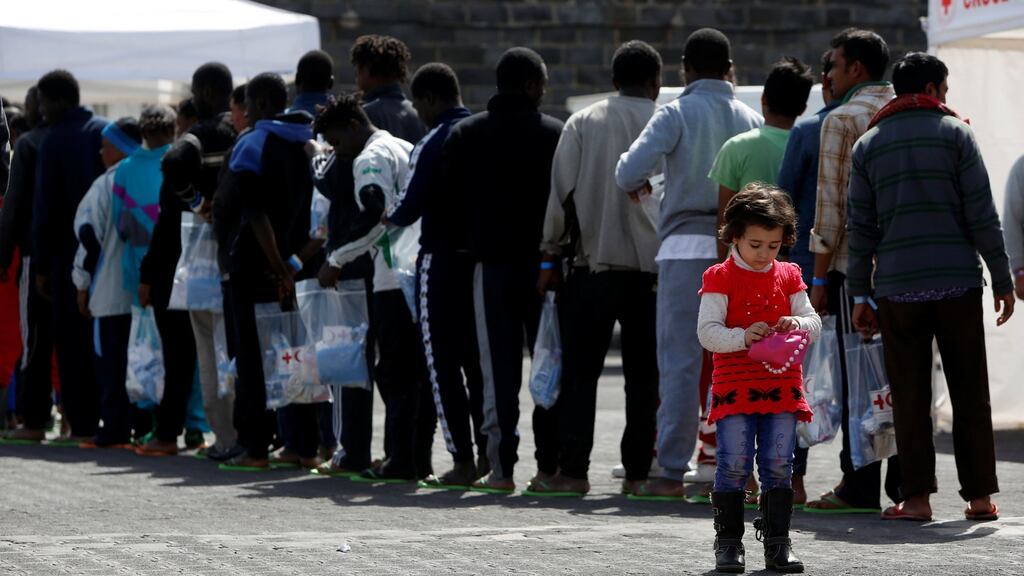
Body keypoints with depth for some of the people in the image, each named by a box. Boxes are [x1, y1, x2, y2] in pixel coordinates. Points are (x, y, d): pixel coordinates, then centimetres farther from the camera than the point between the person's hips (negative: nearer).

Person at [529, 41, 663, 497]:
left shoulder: (583, 124, 2)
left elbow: (563, 192, 0)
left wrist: (551, 256, 6)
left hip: (594, 264, 0)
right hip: (652, 266, 0)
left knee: (580, 372, 3)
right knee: (643, 374, 5)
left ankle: (572, 470, -3)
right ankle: (637, 471, 3)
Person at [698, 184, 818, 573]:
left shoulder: (788, 276, 10)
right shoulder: (719, 278, -2)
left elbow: (814, 322, 10)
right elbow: (707, 332, -9)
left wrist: (799, 324, -13)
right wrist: (742, 337, -26)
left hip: (781, 386, 3)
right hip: (734, 387, -3)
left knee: (779, 466, 3)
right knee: (734, 465, -5)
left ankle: (777, 541, 9)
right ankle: (728, 541, 3)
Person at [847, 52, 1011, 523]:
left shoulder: (868, 145, 9)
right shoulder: (954, 133, 2)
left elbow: (861, 226, 7)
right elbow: (982, 214, -2)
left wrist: (860, 294, 11)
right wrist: (1002, 280, 2)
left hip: (897, 288, 2)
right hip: (957, 281, -1)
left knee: (909, 395, 4)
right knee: (970, 393, 5)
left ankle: (916, 496, 0)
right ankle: (979, 495, 5)